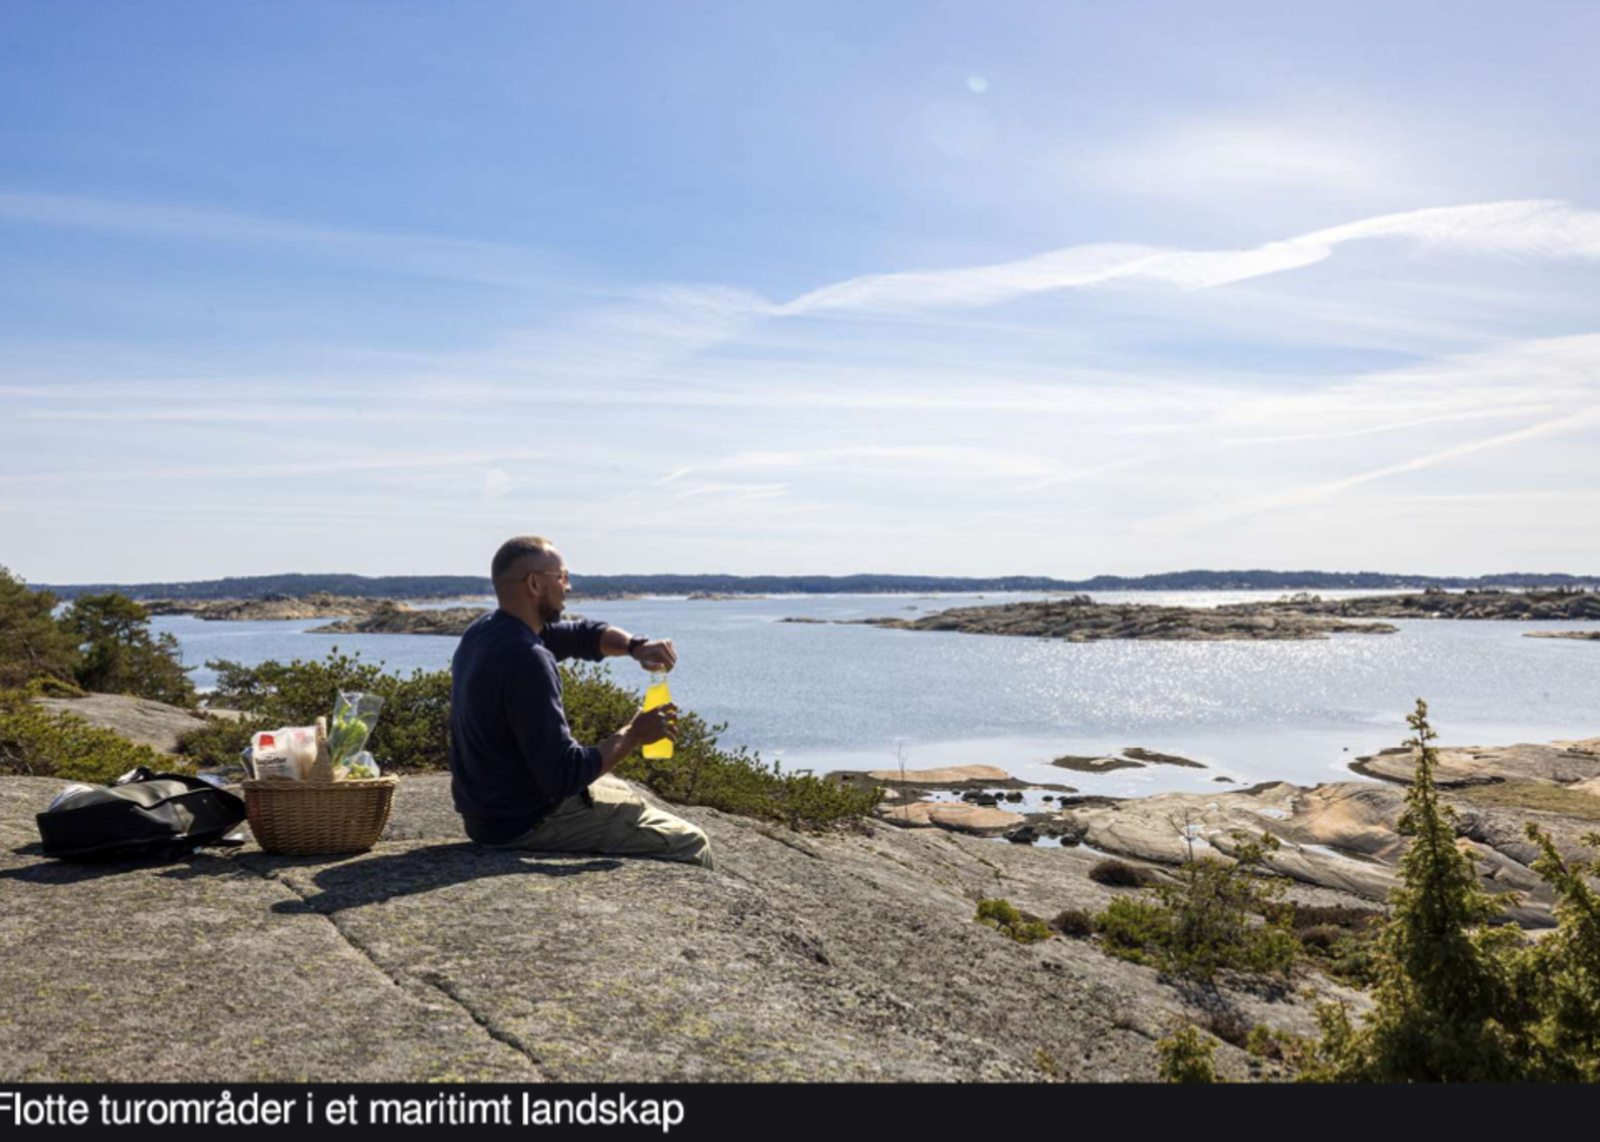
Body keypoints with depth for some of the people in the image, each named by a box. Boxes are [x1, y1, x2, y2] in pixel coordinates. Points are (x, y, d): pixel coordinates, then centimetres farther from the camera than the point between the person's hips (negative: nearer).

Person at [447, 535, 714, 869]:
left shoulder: (486, 629, 3)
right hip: (527, 824, -10)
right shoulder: (525, 660, -28)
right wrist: (633, 735, -18)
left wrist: (635, 646, -5)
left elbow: (584, 634, 14)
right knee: (689, 845, -5)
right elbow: (564, 776, -29)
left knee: (630, 799, 31)